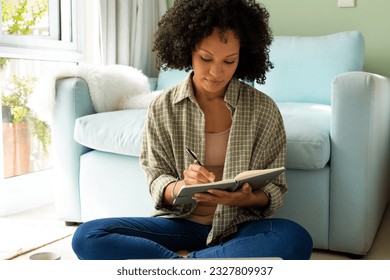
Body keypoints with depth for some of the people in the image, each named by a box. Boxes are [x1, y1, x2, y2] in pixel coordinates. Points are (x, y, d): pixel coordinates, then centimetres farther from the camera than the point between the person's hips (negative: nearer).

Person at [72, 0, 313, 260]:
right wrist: (182, 187, -23)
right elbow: (158, 182, 1)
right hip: (180, 224, 1)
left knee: (296, 239, -34)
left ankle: (181, 260, -19)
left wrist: (249, 198, -22)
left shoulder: (264, 109, -2)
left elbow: (276, 191, 1)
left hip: (238, 228, -1)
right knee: (87, 237, -22)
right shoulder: (163, 108, 0)